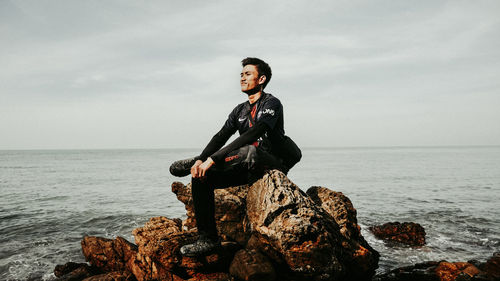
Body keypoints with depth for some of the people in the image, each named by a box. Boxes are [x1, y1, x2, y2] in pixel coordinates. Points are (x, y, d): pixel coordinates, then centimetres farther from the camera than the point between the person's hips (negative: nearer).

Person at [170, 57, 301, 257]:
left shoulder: (272, 103, -8)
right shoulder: (240, 110, 17)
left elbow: (252, 134, -23)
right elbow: (221, 136, 6)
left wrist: (212, 159, -28)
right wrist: (201, 160, -15)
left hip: (272, 164, -7)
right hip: (249, 167, 7)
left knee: (249, 151, -40)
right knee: (201, 177, -9)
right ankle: (208, 239, -5)